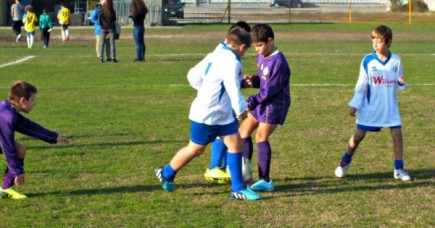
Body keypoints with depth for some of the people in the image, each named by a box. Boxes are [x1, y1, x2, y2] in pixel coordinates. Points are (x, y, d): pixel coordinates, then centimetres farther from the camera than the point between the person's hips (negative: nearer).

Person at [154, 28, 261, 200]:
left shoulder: (214, 55, 6)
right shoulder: (231, 62, -22)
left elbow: (193, 76, 9)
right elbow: (233, 89, -24)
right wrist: (241, 109, -10)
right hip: (207, 115, -9)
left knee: (235, 145, 4)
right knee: (196, 149, 7)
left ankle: (238, 189, 6)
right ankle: (166, 173, 27)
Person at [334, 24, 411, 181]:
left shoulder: (396, 61, -4)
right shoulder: (367, 61, -8)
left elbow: (399, 84, 6)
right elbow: (361, 85, -2)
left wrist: (402, 82, -18)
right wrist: (354, 104, -6)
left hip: (390, 107, 1)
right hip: (369, 107, -1)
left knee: (397, 134, -5)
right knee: (358, 135, 1)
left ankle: (398, 169, 8)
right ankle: (344, 163, 21)